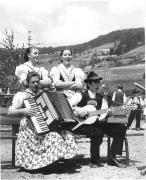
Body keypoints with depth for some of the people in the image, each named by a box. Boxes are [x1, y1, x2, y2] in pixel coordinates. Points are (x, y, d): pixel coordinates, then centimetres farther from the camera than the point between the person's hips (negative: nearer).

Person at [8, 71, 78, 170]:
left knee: (64, 133, -23)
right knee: (52, 136, -31)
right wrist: (23, 111, -17)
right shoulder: (22, 96, 7)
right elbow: (10, 111, 0)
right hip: (31, 128, -5)